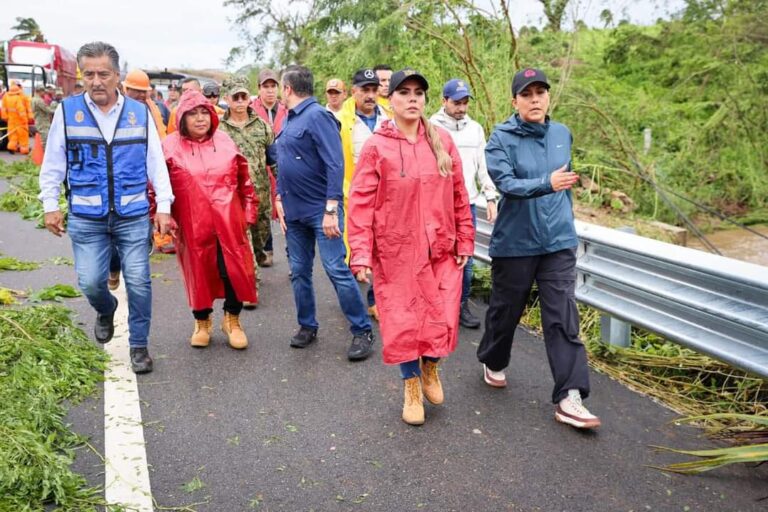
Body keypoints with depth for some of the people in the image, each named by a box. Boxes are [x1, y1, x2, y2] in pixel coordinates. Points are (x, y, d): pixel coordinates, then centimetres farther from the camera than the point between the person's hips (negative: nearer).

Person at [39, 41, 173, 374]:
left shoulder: (139, 113, 2)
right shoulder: (67, 111, 0)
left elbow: (156, 163, 5)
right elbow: (53, 163, 7)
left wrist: (163, 206, 0)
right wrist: (50, 205, 3)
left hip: (134, 216, 0)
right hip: (86, 218, 0)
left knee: (138, 282, 1)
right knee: (90, 283, 1)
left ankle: (139, 345, 18)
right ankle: (106, 310, 37)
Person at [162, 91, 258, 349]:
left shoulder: (225, 141, 4)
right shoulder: (170, 146, -3)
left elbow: (243, 179, 10)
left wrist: (248, 210, 9)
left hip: (228, 222, 2)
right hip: (192, 225, -1)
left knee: (233, 269, 4)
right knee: (198, 271, 10)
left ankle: (232, 319, 26)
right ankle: (202, 322, 32)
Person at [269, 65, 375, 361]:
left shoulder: (317, 116, -12)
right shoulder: (289, 120, 13)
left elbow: (335, 165, -19)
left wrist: (331, 210, -23)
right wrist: (280, 199, 12)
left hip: (321, 210, -8)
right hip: (294, 211, 8)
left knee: (337, 269, -8)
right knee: (299, 272, 12)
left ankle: (362, 332, 3)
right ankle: (307, 327, 26)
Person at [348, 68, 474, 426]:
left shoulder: (442, 141, 3)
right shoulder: (376, 147, -5)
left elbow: (459, 195, 7)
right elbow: (361, 203, -7)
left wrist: (464, 240, 7)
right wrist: (360, 254, -13)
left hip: (441, 249, 2)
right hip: (395, 251, -2)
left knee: (442, 319, 6)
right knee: (402, 322, 7)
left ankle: (430, 366, 38)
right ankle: (411, 385, 30)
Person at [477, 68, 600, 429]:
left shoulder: (562, 134, 7)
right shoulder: (502, 138, -8)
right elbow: (506, 183, -23)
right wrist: (547, 183, -38)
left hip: (558, 241, 4)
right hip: (515, 242, -3)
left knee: (563, 318, -3)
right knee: (506, 309, 13)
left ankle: (569, 398, 0)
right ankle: (493, 362, 41)